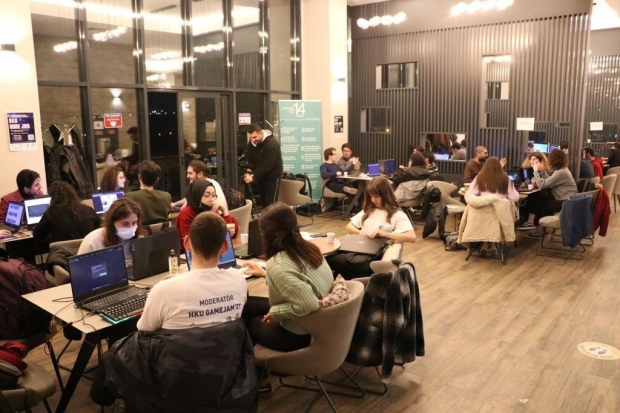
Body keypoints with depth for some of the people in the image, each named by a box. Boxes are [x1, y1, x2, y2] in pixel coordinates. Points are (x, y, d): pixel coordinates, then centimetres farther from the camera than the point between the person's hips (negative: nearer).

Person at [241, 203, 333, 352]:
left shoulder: (277, 265, -29)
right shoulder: (308, 247, -5)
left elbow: (308, 305, -36)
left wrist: (275, 312, -20)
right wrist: (265, 274, 21)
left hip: (299, 334, -7)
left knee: (250, 322, 20)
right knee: (248, 303, 21)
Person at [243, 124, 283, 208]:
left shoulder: (271, 143, -28)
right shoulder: (252, 143, -5)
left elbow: (267, 165, -31)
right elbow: (250, 159, 2)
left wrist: (253, 176, -34)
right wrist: (249, 172, -17)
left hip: (272, 176, -7)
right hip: (261, 176, 7)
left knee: (270, 202, -10)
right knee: (263, 201, 11)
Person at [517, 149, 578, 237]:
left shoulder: (561, 172, -20)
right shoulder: (561, 169, 12)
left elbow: (541, 185, -21)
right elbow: (548, 182, 10)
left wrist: (536, 170, -11)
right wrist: (542, 171, 6)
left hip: (565, 203, -9)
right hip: (563, 200, 9)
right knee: (536, 196, 0)